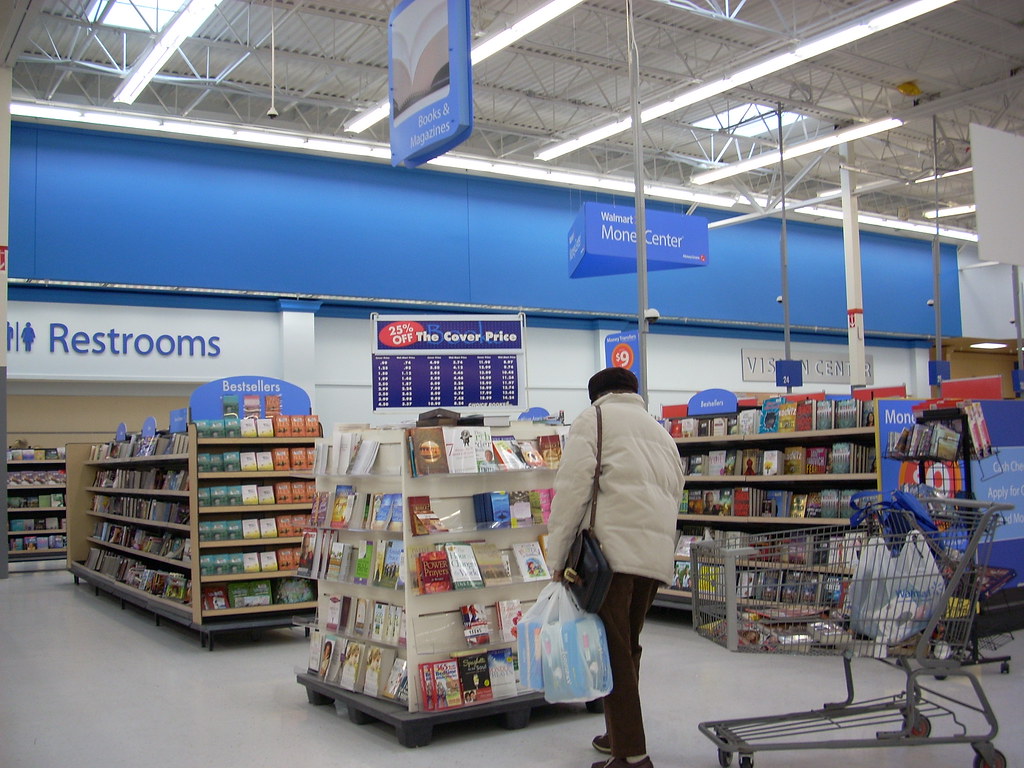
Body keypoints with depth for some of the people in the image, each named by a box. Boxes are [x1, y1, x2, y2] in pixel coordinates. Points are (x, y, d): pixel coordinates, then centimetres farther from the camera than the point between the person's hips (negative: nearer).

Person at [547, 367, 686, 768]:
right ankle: (621, 735, 26)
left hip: (611, 548, -7)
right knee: (627, 647, 18)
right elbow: (674, 493, 21)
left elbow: (573, 487, -5)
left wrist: (558, 556, -4)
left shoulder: (594, 417, 7)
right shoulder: (661, 432, 29)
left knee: (613, 649, -4)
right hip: (656, 553, 7)